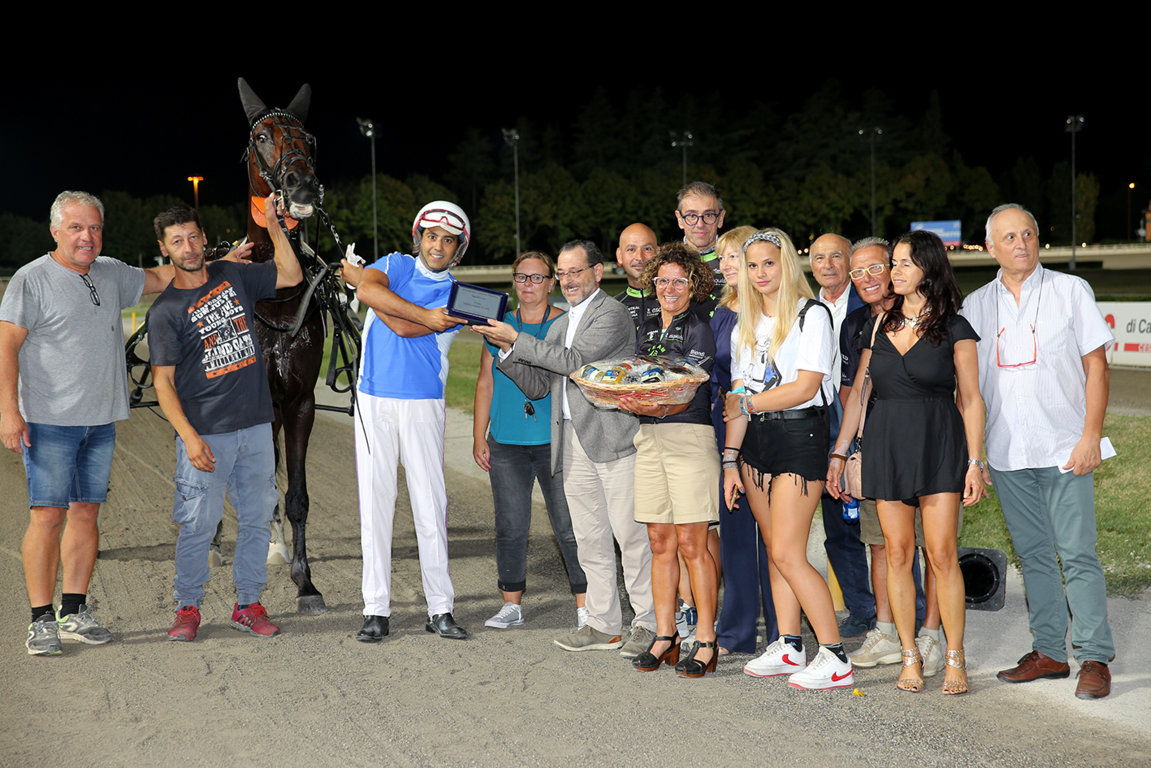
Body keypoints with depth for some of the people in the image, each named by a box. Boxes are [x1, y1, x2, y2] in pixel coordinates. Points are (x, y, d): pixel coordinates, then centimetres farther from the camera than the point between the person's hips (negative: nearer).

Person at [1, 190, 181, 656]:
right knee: (48, 515, -7)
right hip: (49, 422, -6)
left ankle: (74, 613, 15)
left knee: (86, 513, 7)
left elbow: (160, 280, 27)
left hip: (100, 420, 6)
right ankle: (42, 621, -1)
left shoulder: (111, 274, 13)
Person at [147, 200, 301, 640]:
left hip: (256, 426, 4)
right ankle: (188, 607, 13)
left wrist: (273, 225, 3)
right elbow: (163, 381, -7)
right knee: (198, 525, -3)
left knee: (257, 519, 7)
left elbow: (291, 276, 14)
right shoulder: (165, 310, -4)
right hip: (206, 434, -4)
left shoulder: (233, 276, 9)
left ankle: (248, 604, 18)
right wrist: (189, 436, -17)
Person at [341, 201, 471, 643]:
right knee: (375, 502, 0)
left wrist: (353, 277, -1)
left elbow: (402, 328, -10)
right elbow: (370, 290, -13)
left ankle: (440, 609, 5)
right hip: (373, 401, 1)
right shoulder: (396, 265, 12)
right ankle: (376, 610, 4)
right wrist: (426, 315, -15)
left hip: (423, 406, -1)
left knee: (431, 505, -2)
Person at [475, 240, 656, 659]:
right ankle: (604, 624, 16)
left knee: (630, 534, -6)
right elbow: (537, 386, 19)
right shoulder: (560, 325, 22)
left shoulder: (611, 313, -4)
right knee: (590, 540, 9)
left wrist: (517, 338, -11)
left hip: (614, 437, -8)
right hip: (573, 444, 8)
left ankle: (648, 624, 1)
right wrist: (507, 350, 4)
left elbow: (574, 361, -16)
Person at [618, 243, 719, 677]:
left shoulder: (699, 331, -3)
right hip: (648, 438, 6)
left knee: (692, 544, -6)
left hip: (689, 436, -6)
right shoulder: (647, 330, 17)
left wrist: (657, 408, -30)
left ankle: (705, 642, 0)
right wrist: (626, 400, -3)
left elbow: (687, 394, -12)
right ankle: (665, 636, 13)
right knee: (660, 543, 8)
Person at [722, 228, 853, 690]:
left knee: (786, 553, -10)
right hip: (755, 441, 7)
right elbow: (736, 400, 12)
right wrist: (730, 459, 6)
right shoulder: (745, 326, 15)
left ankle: (835, 659, -5)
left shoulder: (811, 315, -6)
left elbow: (805, 387, -15)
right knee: (775, 550, 7)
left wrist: (748, 403, -7)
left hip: (799, 435, -7)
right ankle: (789, 647, 15)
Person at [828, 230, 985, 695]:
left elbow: (971, 399, -1)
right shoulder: (878, 327, 11)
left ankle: (955, 658, 3)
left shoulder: (953, 328, 0)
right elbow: (857, 393, 14)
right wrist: (838, 452, 10)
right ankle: (910, 657, 11)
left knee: (942, 554, -6)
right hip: (886, 445, 3)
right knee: (898, 553, 3)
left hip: (939, 446, -3)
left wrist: (974, 462, -6)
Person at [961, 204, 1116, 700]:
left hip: (1064, 449, -3)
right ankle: (1049, 652, 17)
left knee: (1077, 554, -5)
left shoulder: (1070, 291, 1)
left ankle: (1095, 658, 0)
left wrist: (1090, 436, -10)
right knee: (1033, 554, 9)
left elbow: (1096, 366, -1)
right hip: (1005, 452, 4)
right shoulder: (976, 306, 9)